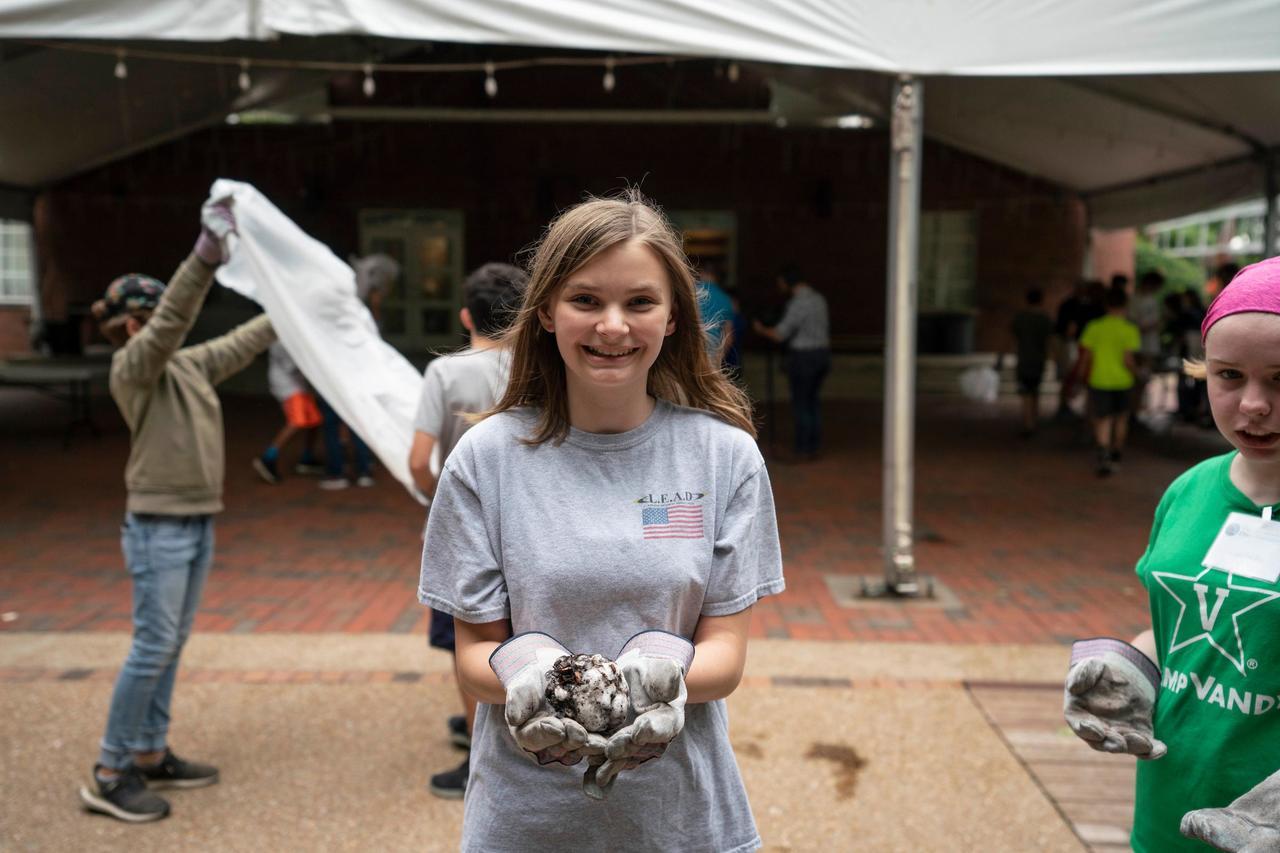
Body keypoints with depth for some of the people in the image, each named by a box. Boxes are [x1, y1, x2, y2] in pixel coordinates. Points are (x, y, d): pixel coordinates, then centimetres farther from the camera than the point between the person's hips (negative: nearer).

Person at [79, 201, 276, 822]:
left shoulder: (189, 365, 10)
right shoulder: (131, 367, -12)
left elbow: (246, 340, 19)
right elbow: (172, 321, -29)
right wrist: (206, 256, -41)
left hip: (198, 521, 8)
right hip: (159, 527, -8)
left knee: (171, 644, 14)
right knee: (153, 647, -5)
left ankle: (150, 756, 25)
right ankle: (109, 776, 6)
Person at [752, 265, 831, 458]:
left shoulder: (797, 304, -17)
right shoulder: (819, 299, 9)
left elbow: (779, 335, -16)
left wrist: (761, 329, 2)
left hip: (803, 356, -8)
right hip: (823, 353, 8)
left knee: (800, 403, 1)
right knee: (812, 400, 16)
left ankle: (803, 449, 5)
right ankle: (814, 446, 18)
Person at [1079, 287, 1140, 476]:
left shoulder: (1094, 327, -4)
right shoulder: (1130, 330, -9)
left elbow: (1085, 356, -3)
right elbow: (1128, 359, -14)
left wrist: (1084, 375, 10)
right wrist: (1135, 370, 6)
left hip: (1099, 380, 0)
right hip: (1122, 380, 0)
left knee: (1102, 420, 1)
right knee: (1121, 417, 20)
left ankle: (1104, 454, -22)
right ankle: (1116, 454, 33)